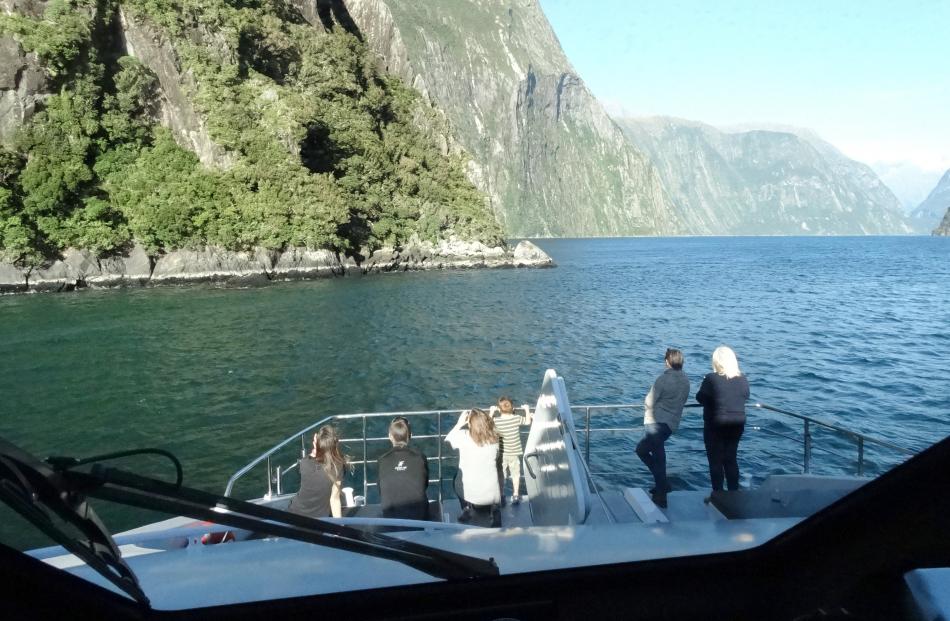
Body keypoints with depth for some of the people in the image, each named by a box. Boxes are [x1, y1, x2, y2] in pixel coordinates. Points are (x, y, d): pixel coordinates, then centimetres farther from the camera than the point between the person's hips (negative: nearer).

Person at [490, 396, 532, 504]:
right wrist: (527, 409, 11)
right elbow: (528, 421, 0)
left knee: (500, 475, 15)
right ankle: (516, 496, 26)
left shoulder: (496, 421, -17)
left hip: (501, 453, 0)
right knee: (515, 474, 17)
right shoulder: (517, 418, -16)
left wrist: (491, 412, 3)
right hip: (514, 452, 0)